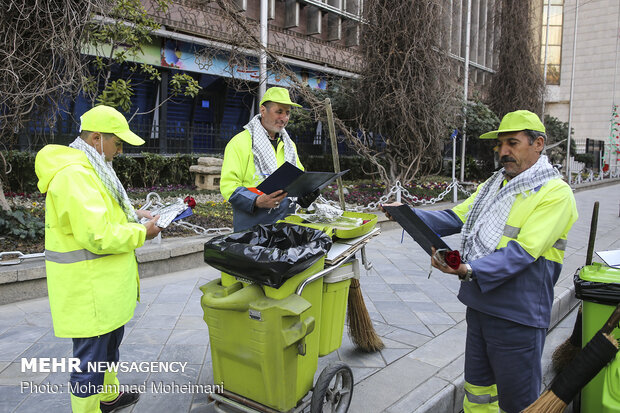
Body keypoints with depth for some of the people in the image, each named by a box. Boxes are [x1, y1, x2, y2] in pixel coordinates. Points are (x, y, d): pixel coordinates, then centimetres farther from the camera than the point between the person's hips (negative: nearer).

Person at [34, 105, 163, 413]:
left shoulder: (88, 169, 12)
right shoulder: (75, 175, -24)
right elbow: (97, 235, -29)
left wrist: (132, 215, 10)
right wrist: (142, 233, -16)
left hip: (102, 283, 12)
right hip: (87, 286, -12)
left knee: (109, 339, 27)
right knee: (91, 355, 3)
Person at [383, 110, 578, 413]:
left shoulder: (555, 192, -13)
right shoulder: (494, 184, 14)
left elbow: (523, 251, -23)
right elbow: (457, 217, 10)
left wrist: (471, 270, -36)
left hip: (517, 316, -7)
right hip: (480, 305, 7)